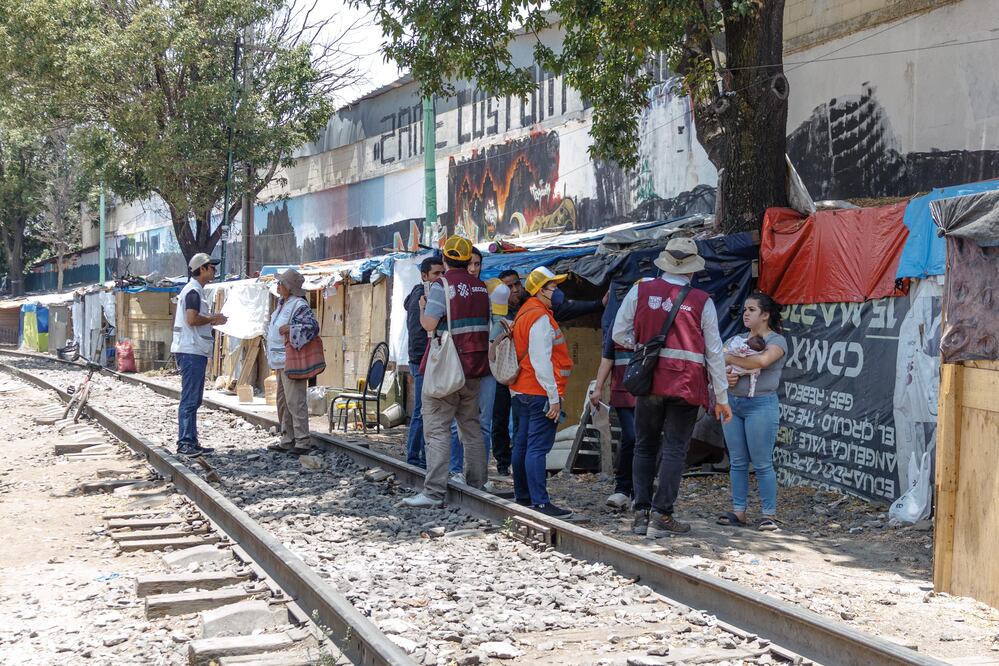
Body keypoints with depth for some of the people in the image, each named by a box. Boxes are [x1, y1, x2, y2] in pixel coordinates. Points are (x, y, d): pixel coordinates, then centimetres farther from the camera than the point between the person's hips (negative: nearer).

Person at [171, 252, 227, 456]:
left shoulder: (193, 290, 20)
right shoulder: (194, 291, -12)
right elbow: (192, 319, -23)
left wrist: (212, 320, 15)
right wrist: (212, 319, -9)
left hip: (194, 350, 11)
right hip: (192, 351, -11)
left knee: (193, 399, 12)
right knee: (190, 399, -9)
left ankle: (190, 442, 16)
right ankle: (185, 443, -9)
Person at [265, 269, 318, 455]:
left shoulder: (300, 306, -14)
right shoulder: (282, 304, 15)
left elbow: (313, 326, -24)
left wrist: (290, 329, -23)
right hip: (280, 362, 10)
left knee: (295, 401, -10)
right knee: (283, 402, 15)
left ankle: (302, 441, -6)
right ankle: (287, 441, 23)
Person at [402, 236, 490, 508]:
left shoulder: (443, 285, -12)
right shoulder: (481, 287, 9)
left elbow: (429, 324, -19)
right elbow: (487, 324, 14)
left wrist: (422, 309, 0)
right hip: (473, 368, 7)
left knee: (437, 429, -6)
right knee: (471, 426, 15)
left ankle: (434, 493, -10)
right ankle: (477, 484, 19)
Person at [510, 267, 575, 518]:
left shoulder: (524, 314, 17)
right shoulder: (541, 318, -15)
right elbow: (541, 361, -20)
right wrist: (554, 398, -19)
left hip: (522, 391, 10)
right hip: (540, 393, -10)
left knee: (522, 444, 14)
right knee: (537, 447, -12)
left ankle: (522, 497, 23)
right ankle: (540, 502, -13)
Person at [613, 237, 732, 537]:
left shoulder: (640, 291, 0)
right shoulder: (702, 302, -3)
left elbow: (620, 334, 2)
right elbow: (714, 352, 1)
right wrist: (721, 397, 7)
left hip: (648, 380, 2)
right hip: (686, 384, -2)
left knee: (645, 447, 14)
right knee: (675, 450, 3)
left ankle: (641, 513, 11)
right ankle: (661, 516, 1)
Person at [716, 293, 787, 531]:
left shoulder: (776, 340, -3)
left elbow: (762, 360, -23)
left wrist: (729, 358, -16)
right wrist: (727, 378, -5)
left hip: (761, 404, -6)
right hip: (733, 403, 6)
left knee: (762, 463, -5)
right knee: (737, 462, 7)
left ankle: (769, 514, 0)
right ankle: (738, 511, 11)